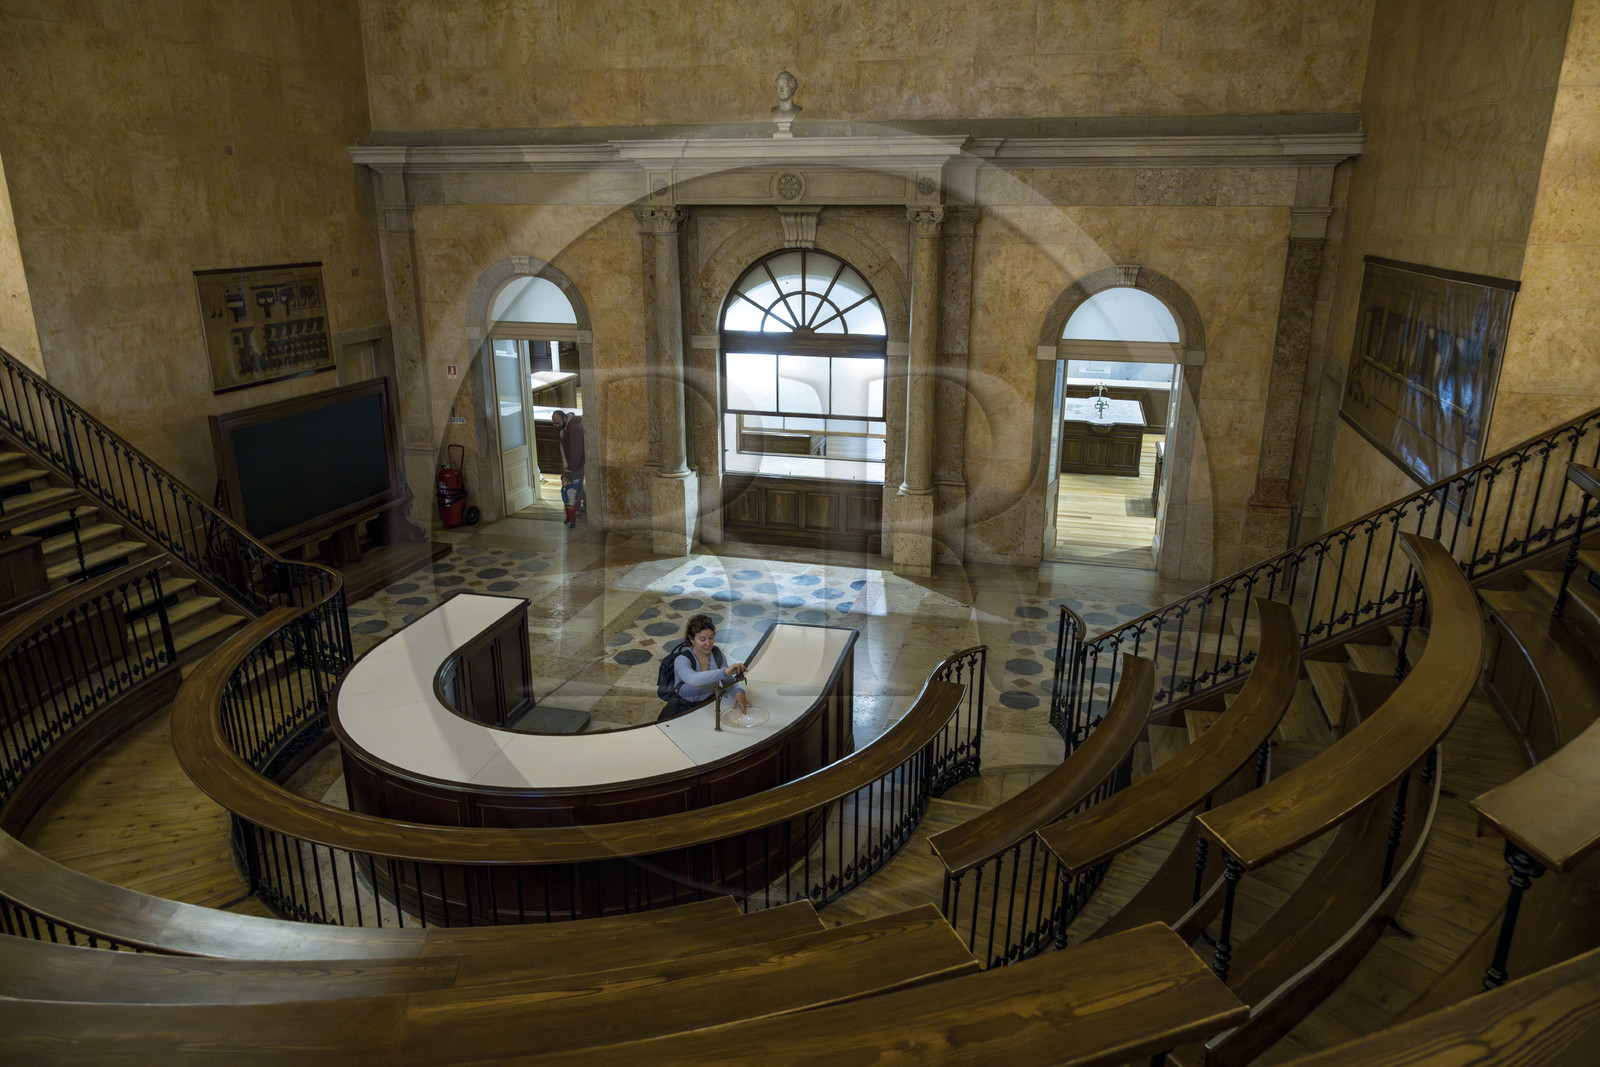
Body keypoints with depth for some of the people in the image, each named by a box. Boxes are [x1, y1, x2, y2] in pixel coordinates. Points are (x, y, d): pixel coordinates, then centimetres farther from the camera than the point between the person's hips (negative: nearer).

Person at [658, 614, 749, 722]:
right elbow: (693, 679, -38)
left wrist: (738, 692, -20)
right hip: (683, 708, -5)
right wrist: (724, 671, -49)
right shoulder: (681, 659, -18)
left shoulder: (717, 653, -2)